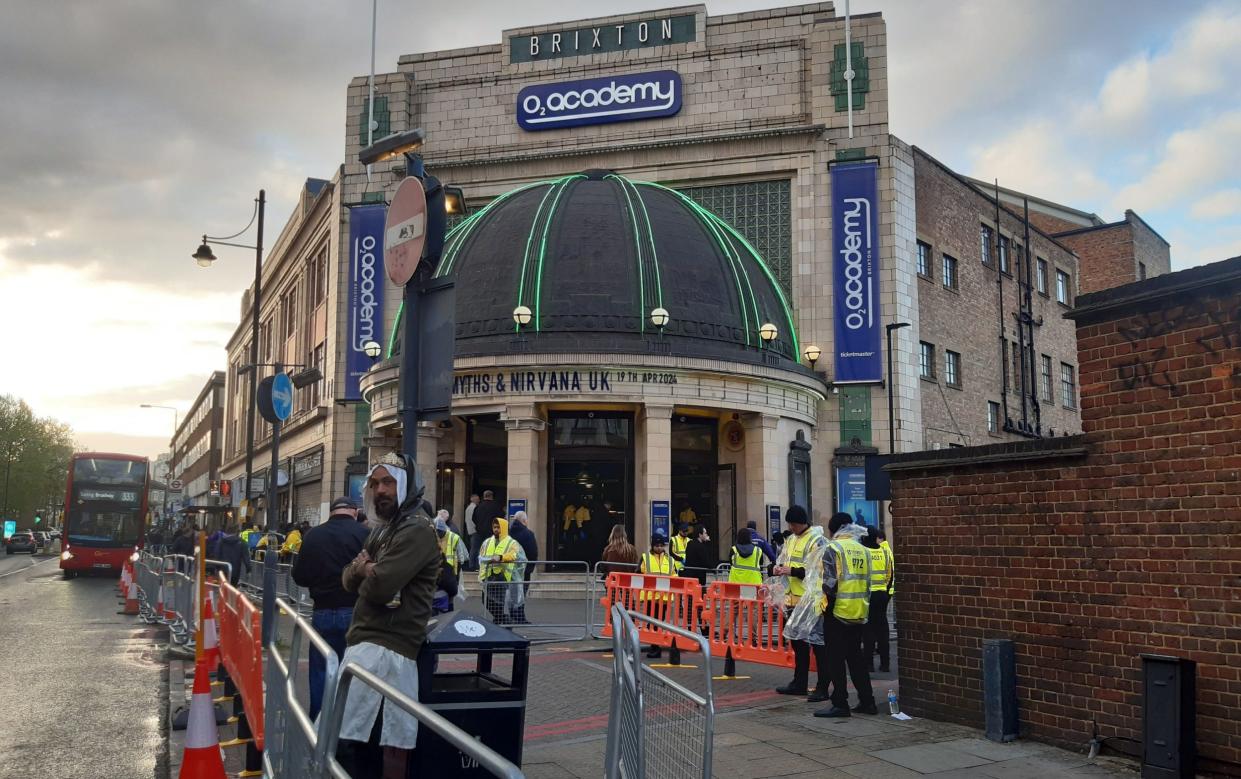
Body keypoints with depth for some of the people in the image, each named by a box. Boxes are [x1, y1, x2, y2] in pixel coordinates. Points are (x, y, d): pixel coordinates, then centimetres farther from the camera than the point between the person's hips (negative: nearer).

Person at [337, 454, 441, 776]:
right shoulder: (382, 529, 20)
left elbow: (378, 587, -21)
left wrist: (367, 572, 2)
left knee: (349, 738, -14)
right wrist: (360, 568, -7)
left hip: (386, 647, -10)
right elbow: (348, 579, 16)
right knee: (362, 739, 13)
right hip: (366, 640, 10)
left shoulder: (417, 531, -12)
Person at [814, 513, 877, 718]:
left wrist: (828, 602, 2)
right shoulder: (863, 550, 10)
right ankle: (867, 701, 18)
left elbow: (829, 582, -14)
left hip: (838, 612, -6)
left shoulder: (833, 548, -9)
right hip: (860, 613, 6)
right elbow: (867, 583, 12)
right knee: (855, 657, 16)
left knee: (836, 659, 1)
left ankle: (840, 704, 2)